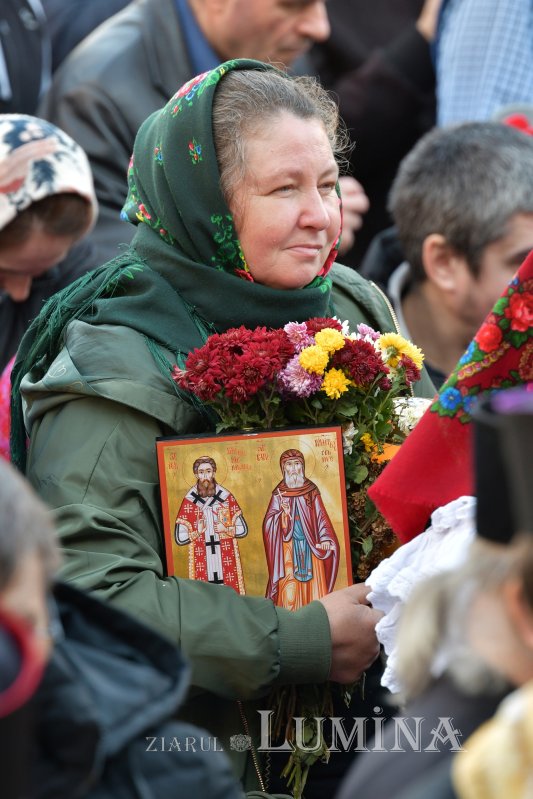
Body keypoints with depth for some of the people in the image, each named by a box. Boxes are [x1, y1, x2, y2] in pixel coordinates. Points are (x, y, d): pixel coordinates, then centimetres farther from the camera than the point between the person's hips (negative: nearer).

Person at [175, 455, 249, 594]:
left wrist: (226, 529, -10)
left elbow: (243, 530, 6)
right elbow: (180, 538, 1)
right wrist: (197, 533, -14)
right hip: (202, 563, -1)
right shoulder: (188, 502, -2)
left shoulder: (227, 498, 0)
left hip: (226, 560, 1)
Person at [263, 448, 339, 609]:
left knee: (313, 584, -2)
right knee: (290, 589, -8)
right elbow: (269, 523, -3)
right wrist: (284, 512, -22)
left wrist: (325, 539, -9)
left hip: (310, 544, 1)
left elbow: (321, 517, 5)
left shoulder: (312, 490, 6)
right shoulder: (279, 493, 3)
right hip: (289, 546, -1)